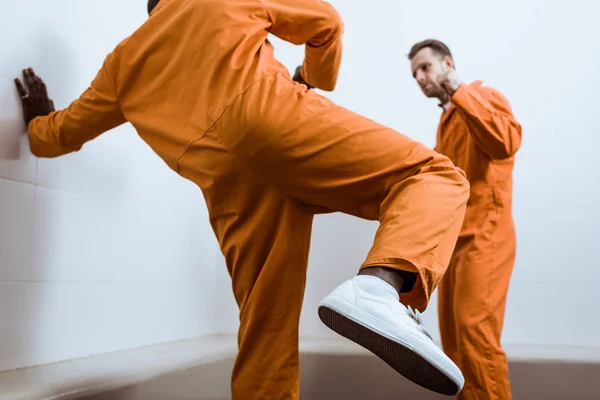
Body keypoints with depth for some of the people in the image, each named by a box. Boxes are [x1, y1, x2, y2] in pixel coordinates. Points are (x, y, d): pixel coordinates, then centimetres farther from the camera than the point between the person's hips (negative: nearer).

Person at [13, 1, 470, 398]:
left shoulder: (124, 62, 34)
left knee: (266, 329, 8)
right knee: (435, 175, -2)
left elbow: (59, 135, 41)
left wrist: (39, 119, 64)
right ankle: (381, 286, -32)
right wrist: (315, 78, 49)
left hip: (224, 180, 4)